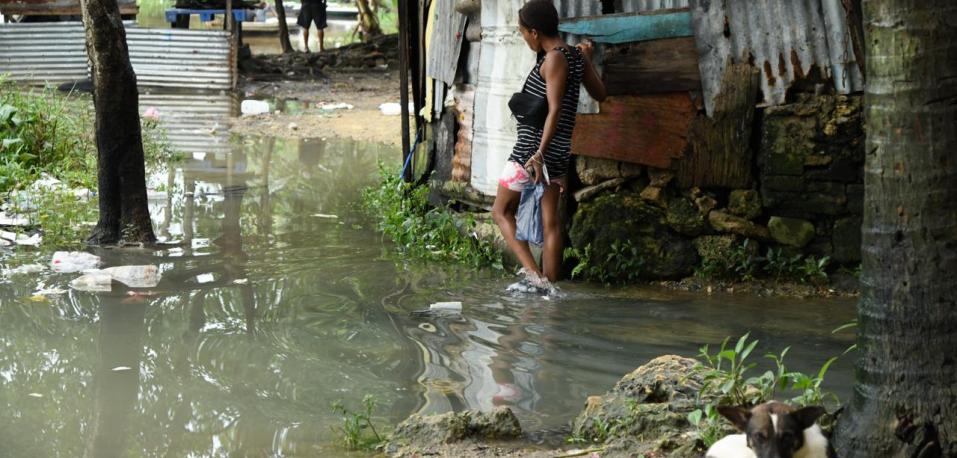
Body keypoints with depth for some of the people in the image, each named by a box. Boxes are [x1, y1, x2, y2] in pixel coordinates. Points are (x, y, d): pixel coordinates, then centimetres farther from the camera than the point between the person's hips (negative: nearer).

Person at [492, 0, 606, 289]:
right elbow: (599, 94, 22)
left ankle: (534, 274, -8)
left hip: (532, 148, -8)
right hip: (560, 152, 8)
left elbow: (555, 110, -23)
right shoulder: (577, 56, 9)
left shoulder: (555, 59, -15)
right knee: (550, 222, 11)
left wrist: (539, 153, -28)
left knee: (502, 212, 6)